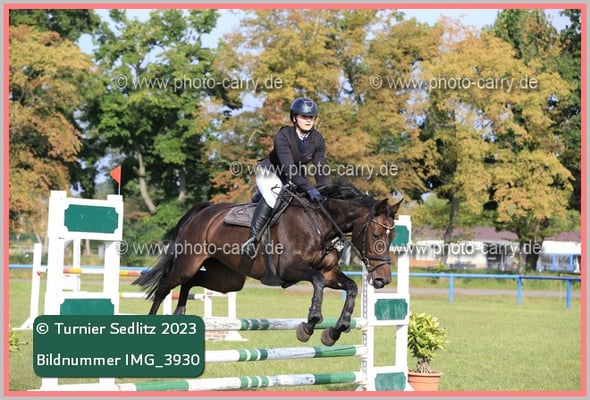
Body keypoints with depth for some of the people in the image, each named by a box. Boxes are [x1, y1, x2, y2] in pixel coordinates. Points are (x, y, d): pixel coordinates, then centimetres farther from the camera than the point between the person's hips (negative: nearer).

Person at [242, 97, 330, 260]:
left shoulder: (318, 140, -12)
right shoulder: (282, 136, -29)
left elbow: (320, 169, -13)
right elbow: (288, 168, -39)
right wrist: (309, 189, -50)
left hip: (295, 178, 8)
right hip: (270, 172, -8)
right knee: (273, 196, -34)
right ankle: (252, 239, -37)